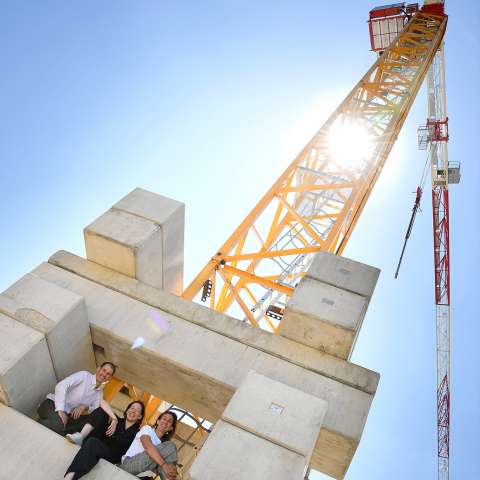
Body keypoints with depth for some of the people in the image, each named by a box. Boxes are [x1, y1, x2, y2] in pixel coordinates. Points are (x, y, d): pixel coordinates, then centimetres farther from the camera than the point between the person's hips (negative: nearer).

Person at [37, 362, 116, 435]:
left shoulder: (100, 392, 13)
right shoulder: (84, 375, -5)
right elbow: (61, 386, -16)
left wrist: (85, 407, -19)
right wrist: (60, 410, -27)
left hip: (68, 414, 6)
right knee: (57, 425, -37)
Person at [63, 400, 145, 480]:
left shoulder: (136, 432, 12)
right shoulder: (117, 421, 19)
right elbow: (103, 403, 9)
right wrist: (114, 418, -5)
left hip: (112, 454, -4)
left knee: (93, 443, -37)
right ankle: (81, 436, -23)